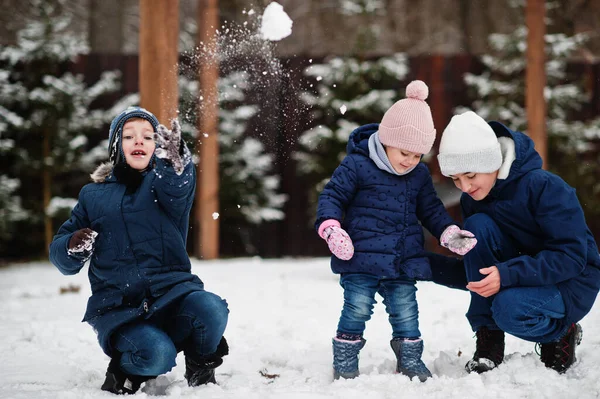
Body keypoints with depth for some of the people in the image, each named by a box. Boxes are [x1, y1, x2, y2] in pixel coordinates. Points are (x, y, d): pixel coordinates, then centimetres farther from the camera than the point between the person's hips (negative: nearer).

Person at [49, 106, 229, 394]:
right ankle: (124, 370, 4)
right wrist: (73, 246, -10)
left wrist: (175, 163, -43)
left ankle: (201, 369, 1)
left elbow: (177, 190, -19)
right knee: (155, 355, -32)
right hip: (119, 306, -1)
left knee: (211, 310, -32)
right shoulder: (94, 195, 13)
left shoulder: (165, 183, 9)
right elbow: (60, 255, 16)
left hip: (171, 290, 1)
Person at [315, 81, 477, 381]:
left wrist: (448, 233, 2)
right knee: (357, 309, -6)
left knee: (406, 312, 7)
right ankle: (344, 363, 6)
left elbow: (431, 210, 19)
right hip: (361, 258, -5)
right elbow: (332, 196, -6)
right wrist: (331, 227, -22)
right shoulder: (357, 165, -8)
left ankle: (410, 361, 21)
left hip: (403, 262, 5)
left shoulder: (420, 175, 10)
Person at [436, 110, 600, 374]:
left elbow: (572, 257, -26)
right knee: (477, 225, -21)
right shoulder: (471, 199, -2)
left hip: (572, 283, -6)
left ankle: (561, 333, 0)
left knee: (509, 308, -37)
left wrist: (507, 274, -37)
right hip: (519, 278, 6)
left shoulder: (544, 187, -22)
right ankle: (488, 341, -15)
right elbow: (473, 272, 6)